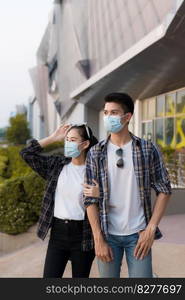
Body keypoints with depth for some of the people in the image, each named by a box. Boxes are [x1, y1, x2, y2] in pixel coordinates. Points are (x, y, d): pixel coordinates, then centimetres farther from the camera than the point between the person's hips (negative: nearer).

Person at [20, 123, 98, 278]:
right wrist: (53, 138, -2)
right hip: (58, 232, 3)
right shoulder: (56, 164, 3)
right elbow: (26, 153, 1)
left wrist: (97, 196, -25)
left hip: (82, 234, -2)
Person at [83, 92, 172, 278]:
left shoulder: (147, 149, -2)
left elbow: (164, 190, 1)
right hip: (107, 234, 1)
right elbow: (90, 199, -2)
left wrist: (151, 229, -6)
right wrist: (98, 239, -8)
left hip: (138, 234, -1)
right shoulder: (95, 153, -1)